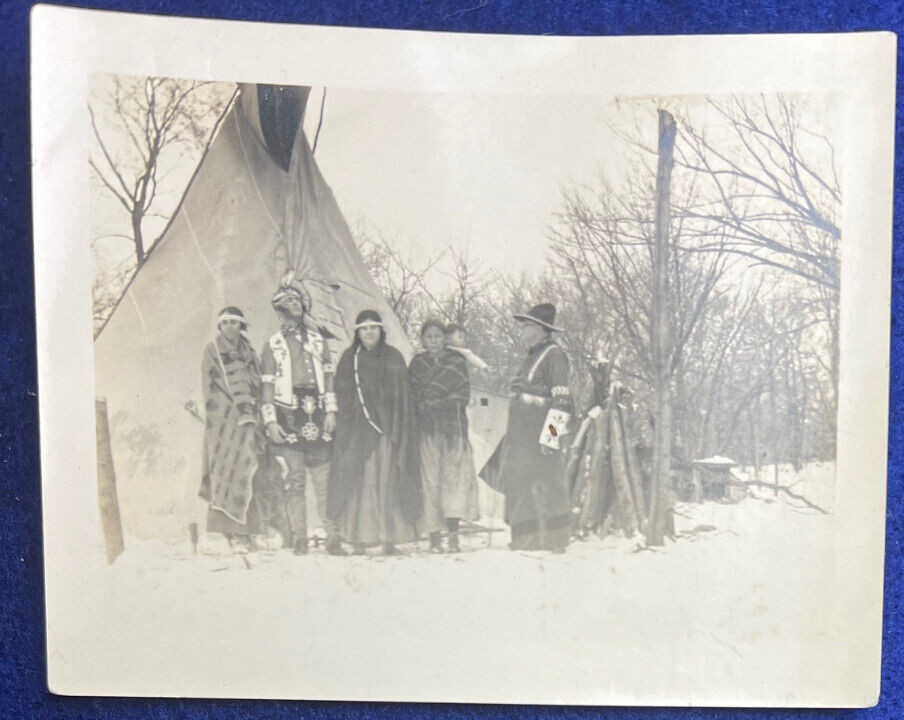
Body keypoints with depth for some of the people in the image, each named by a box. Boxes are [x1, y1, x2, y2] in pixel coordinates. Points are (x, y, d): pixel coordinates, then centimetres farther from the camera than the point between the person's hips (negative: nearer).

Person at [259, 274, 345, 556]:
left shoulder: (318, 340, 17)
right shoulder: (273, 345, 11)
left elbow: (328, 378, 14)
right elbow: (267, 386, 7)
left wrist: (331, 412, 4)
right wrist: (270, 421, -3)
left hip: (316, 417, 2)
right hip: (287, 418, -1)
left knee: (325, 479, -1)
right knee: (292, 481, -1)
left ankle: (333, 538, 5)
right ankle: (298, 539, 6)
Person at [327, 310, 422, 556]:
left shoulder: (394, 358, 10)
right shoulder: (348, 359, 10)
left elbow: (405, 399, 7)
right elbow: (342, 398, 6)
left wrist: (399, 431, -2)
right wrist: (345, 431, -5)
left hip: (388, 429, 0)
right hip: (358, 430, 0)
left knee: (388, 482, -2)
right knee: (359, 482, -5)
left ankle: (390, 538, 4)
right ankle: (359, 538, -1)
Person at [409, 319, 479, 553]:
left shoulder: (457, 361, 11)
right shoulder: (417, 363, 13)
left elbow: (463, 395, 3)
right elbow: (413, 397, 9)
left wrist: (431, 403, -4)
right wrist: (445, 402, -5)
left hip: (454, 426, 0)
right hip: (427, 429, 0)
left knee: (456, 474, -12)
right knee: (430, 479, -5)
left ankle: (453, 536, -12)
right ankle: (434, 536, -1)